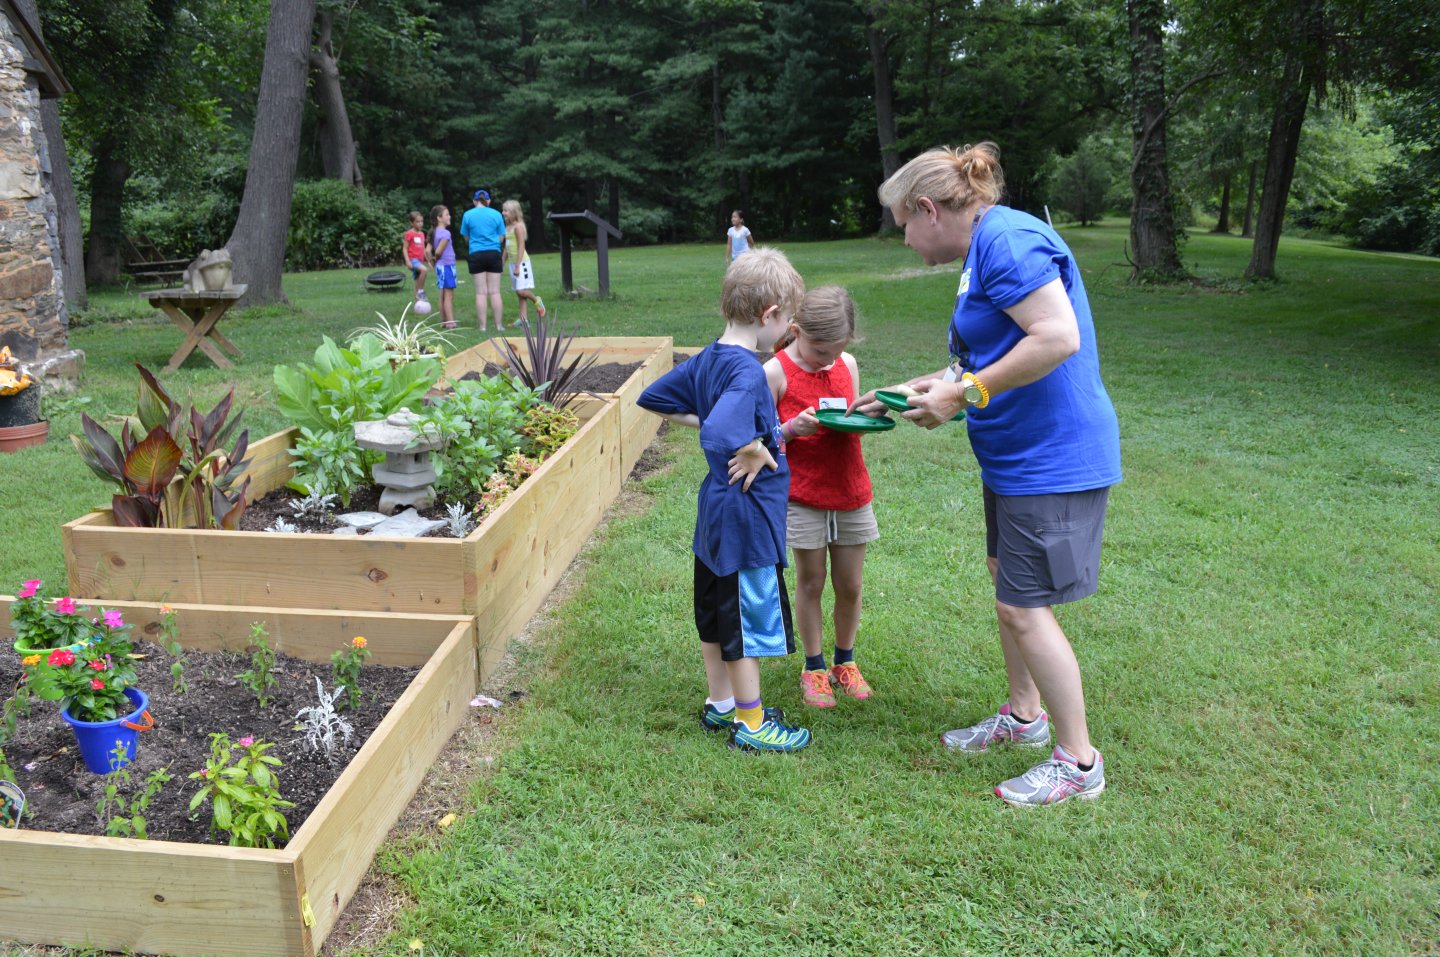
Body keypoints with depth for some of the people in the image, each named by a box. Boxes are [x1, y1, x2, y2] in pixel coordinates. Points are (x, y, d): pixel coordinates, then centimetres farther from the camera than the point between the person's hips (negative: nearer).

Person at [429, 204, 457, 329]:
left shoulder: (434, 232, 11)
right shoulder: (445, 233, -15)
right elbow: (438, 251, -19)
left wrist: (434, 261, 12)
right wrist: (437, 258, 0)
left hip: (440, 266, 9)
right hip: (447, 265, -9)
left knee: (443, 295, 11)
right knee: (449, 296, -6)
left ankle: (445, 321, 16)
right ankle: (451, 323, -6)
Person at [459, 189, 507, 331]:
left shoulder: (468, 215, 0)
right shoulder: (496, 215, 1)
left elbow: (466, 237, 8)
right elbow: (501, 238, 6)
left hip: (476, 255, 0)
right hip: (494, 254, 1)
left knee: (481, 292, 3)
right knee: (495, 292, 4)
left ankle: (483, 325, 2)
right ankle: (499, 325, 5)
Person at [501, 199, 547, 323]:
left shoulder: (518, 226, -11)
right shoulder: (508, 227, 13)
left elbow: (521, 247, -16)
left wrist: (517, 266, -20)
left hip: (521, 262, -8)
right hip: (513, 263, 8)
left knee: (521, 291, -14)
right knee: (519, 293, 6)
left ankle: (537, 301, 13)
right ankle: (523, 318, 6)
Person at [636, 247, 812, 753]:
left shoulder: (707, 359, 3)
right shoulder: (748, 372, -25)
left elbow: (651, 397, 15)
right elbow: (719, 437, -41)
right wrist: (756, 453, -24)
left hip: (715, 517, 9)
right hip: (748, 519, -9)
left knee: (716, 615, 20)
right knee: (751, 623, 6)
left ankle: (721, 703, 37)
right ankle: (751, 725, 21)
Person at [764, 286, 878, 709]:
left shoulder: (848, 365, 3)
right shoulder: (775, 372, -10)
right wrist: (792, 429, -24)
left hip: (851, 492, 4)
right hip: (803, 496, -4)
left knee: (850, 586, 10)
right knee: (810, 584, 7)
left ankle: (845, 661, 30)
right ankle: (814, 668, 24)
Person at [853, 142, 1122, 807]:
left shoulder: (1006, 240, -19)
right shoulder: (986, 248, 14)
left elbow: (1058, 337, -29)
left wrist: (962, 394, -23)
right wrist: (912, 391, 16)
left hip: (1051, 459, -11)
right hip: (1015, 453, 11)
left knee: (1025, 609, -3)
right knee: (1008, 587, 20)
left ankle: (1078, 762, 12)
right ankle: (1024, 716, 38)